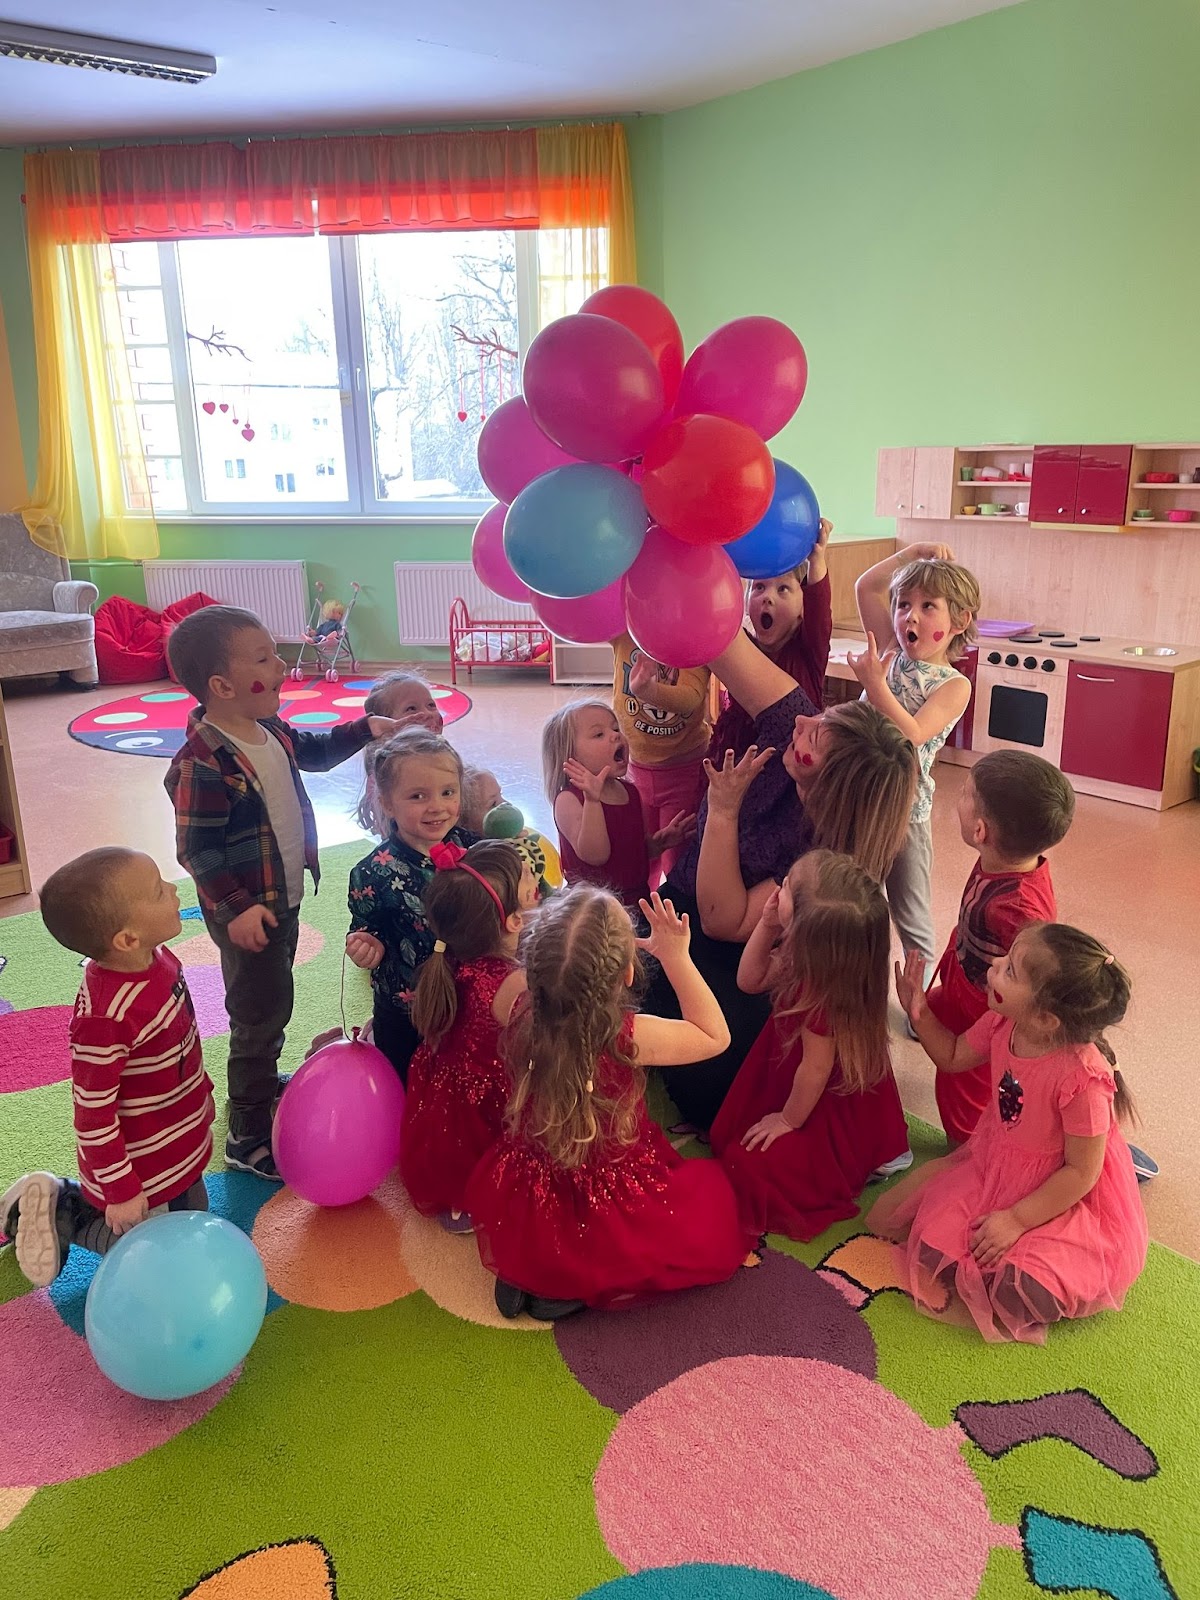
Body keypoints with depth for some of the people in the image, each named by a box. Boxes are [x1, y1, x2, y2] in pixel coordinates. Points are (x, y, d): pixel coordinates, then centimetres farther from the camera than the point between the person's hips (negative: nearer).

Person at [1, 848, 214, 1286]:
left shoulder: (156, 959, -11)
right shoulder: (106, 1018, -37)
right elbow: (93, 1113, -26)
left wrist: (201, 1092, 19)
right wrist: (121, 1192, -16)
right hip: (142, 1164, -7)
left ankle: (71, 1196, 29)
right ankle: (60, 1213, 20)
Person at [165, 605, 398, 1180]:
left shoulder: (270, 731, 0)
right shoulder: (202, 764, -28)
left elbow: (313, 750, 21)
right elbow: (196, 850, -25)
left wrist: (365, 729, 13)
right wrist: (236, 909, -27)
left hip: (284, 899, 9)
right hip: (248, 913, -9)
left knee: (272, 1003, 26)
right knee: (260, 1017, 2)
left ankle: (264, 1085, 49)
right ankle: (247, 1138, 17)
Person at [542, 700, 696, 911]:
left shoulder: (629, 791, 7)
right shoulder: (569, 800, -15)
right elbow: (594, 855, -27)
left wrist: (660, 841, -1)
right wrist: (592, 799, -34)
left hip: (638, 899, 6)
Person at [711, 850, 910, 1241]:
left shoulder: (822, 992, -38)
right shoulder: (804, 955, -15)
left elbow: (815, 1069, -25)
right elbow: (751, 980, 0)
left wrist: (788, 1119, -8)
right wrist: (766, 926, -15)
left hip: (835, 1112, -8)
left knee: (749, 1163, -10)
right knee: (728, 1133, 16)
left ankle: (863, 1165, 6)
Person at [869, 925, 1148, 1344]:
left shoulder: (1083, 1078, -34)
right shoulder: (1003, 1024, -15)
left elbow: (1082, 1172, -22)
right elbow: (953, 1057, 7)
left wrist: (1017, 1219, -20)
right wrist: (919, 1013, -8)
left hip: (1061, 1196, -6)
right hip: (993, 1167, 6)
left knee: (1018, 1292, -24)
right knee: (929, 1248, -2)